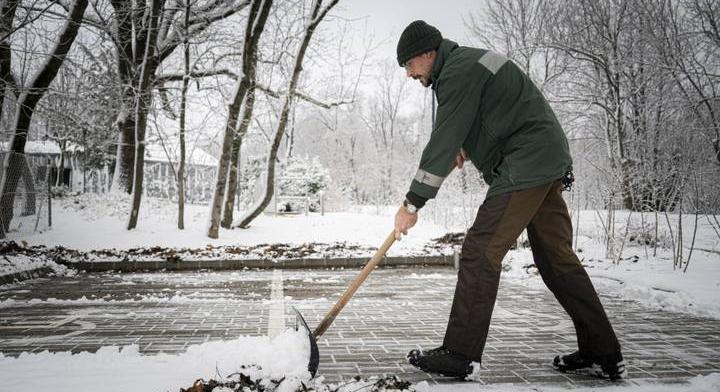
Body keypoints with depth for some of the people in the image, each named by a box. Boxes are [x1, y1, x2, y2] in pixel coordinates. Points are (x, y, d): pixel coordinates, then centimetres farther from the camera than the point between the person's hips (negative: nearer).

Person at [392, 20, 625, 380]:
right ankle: (603, 355, 16)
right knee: (557, 258, 11)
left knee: (480, 252, -11)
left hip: (525, 167, -11)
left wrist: (412, 203, -15)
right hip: (549, 162, 11)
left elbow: (444, 140, -17)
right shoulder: (467, 62, 22)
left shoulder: (458, 72, -11)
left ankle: (460, 355, -7)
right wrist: (464, 146, 14)